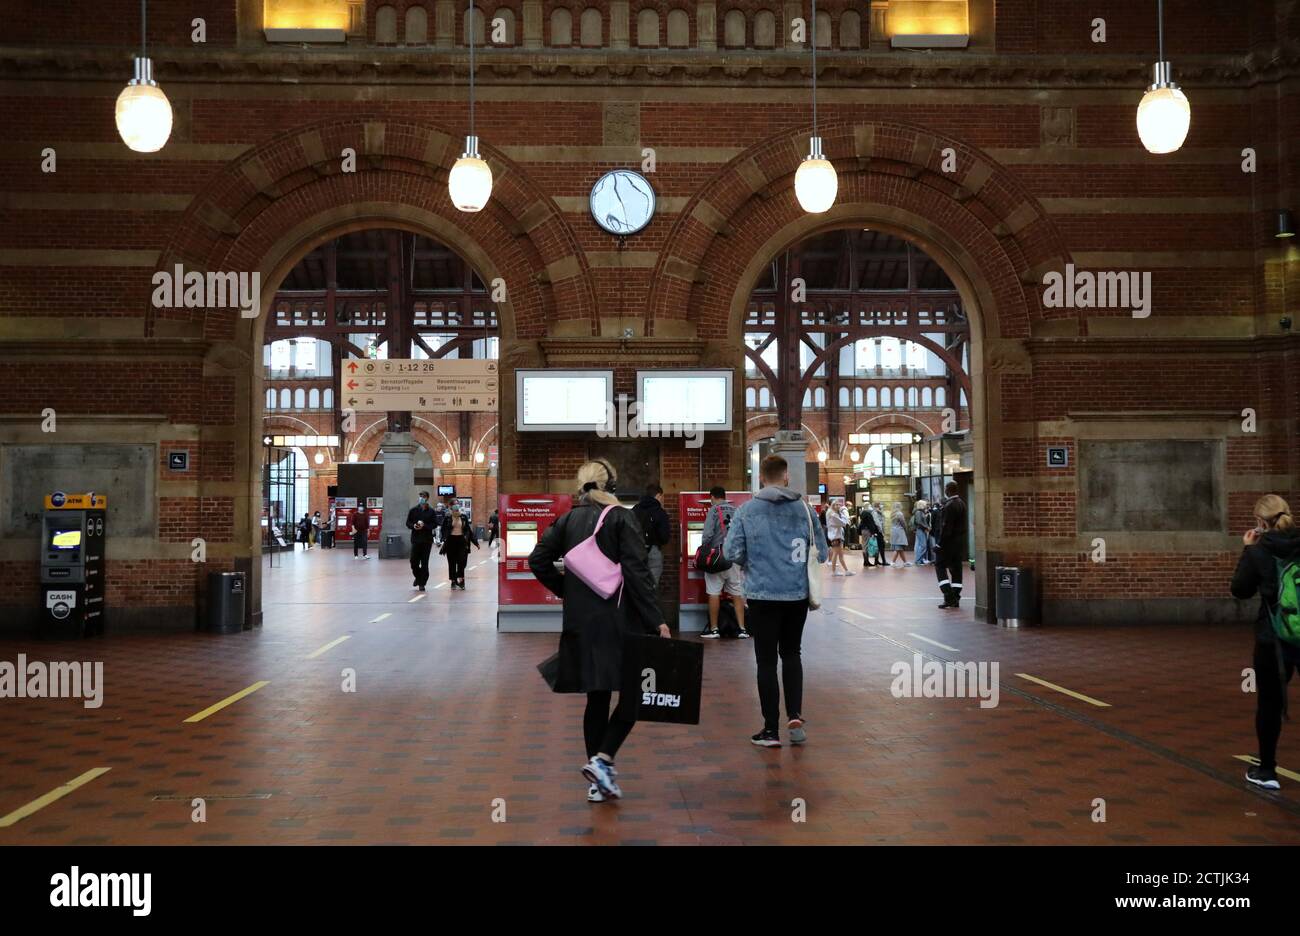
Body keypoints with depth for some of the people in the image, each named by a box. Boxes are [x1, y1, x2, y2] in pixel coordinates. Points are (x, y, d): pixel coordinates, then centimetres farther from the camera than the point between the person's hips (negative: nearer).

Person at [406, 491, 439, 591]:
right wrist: (413, 526, -12)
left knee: (424, 563, 0)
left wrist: (424, 526, -16)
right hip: (415, 539, 1)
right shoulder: (413, 510, 6)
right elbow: (408, 523, 9)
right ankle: (418, 577, 28)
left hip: (427, 540, -1)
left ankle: (422, 583, 8)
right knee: (414, 562, 1)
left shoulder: (431, 511, 2)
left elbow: (435, 524, -2)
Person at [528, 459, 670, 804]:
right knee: (631, 694, 4)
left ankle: (599, 782, 15)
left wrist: (567, 591, 14)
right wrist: (655, 620, -12)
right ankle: (602, 759, -14)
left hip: (581, 621, 5)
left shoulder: (568, 519, 8)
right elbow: (636, 571, -13)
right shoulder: (621, 518, -6)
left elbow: (538, 560, 5)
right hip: (619, 620, -5)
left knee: (597, 697, 12)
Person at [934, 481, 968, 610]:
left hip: (948, 541, -9)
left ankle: (949, 597, -11)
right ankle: (955, 598, 13)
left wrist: (940, 543, -16)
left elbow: (946, 527, -20)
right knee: (956, 569, 10)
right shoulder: (961, 503, 9)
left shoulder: (949, 506, -19)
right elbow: (962, 524, 13)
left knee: (940, 566, -1)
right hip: (959, 542, 9)